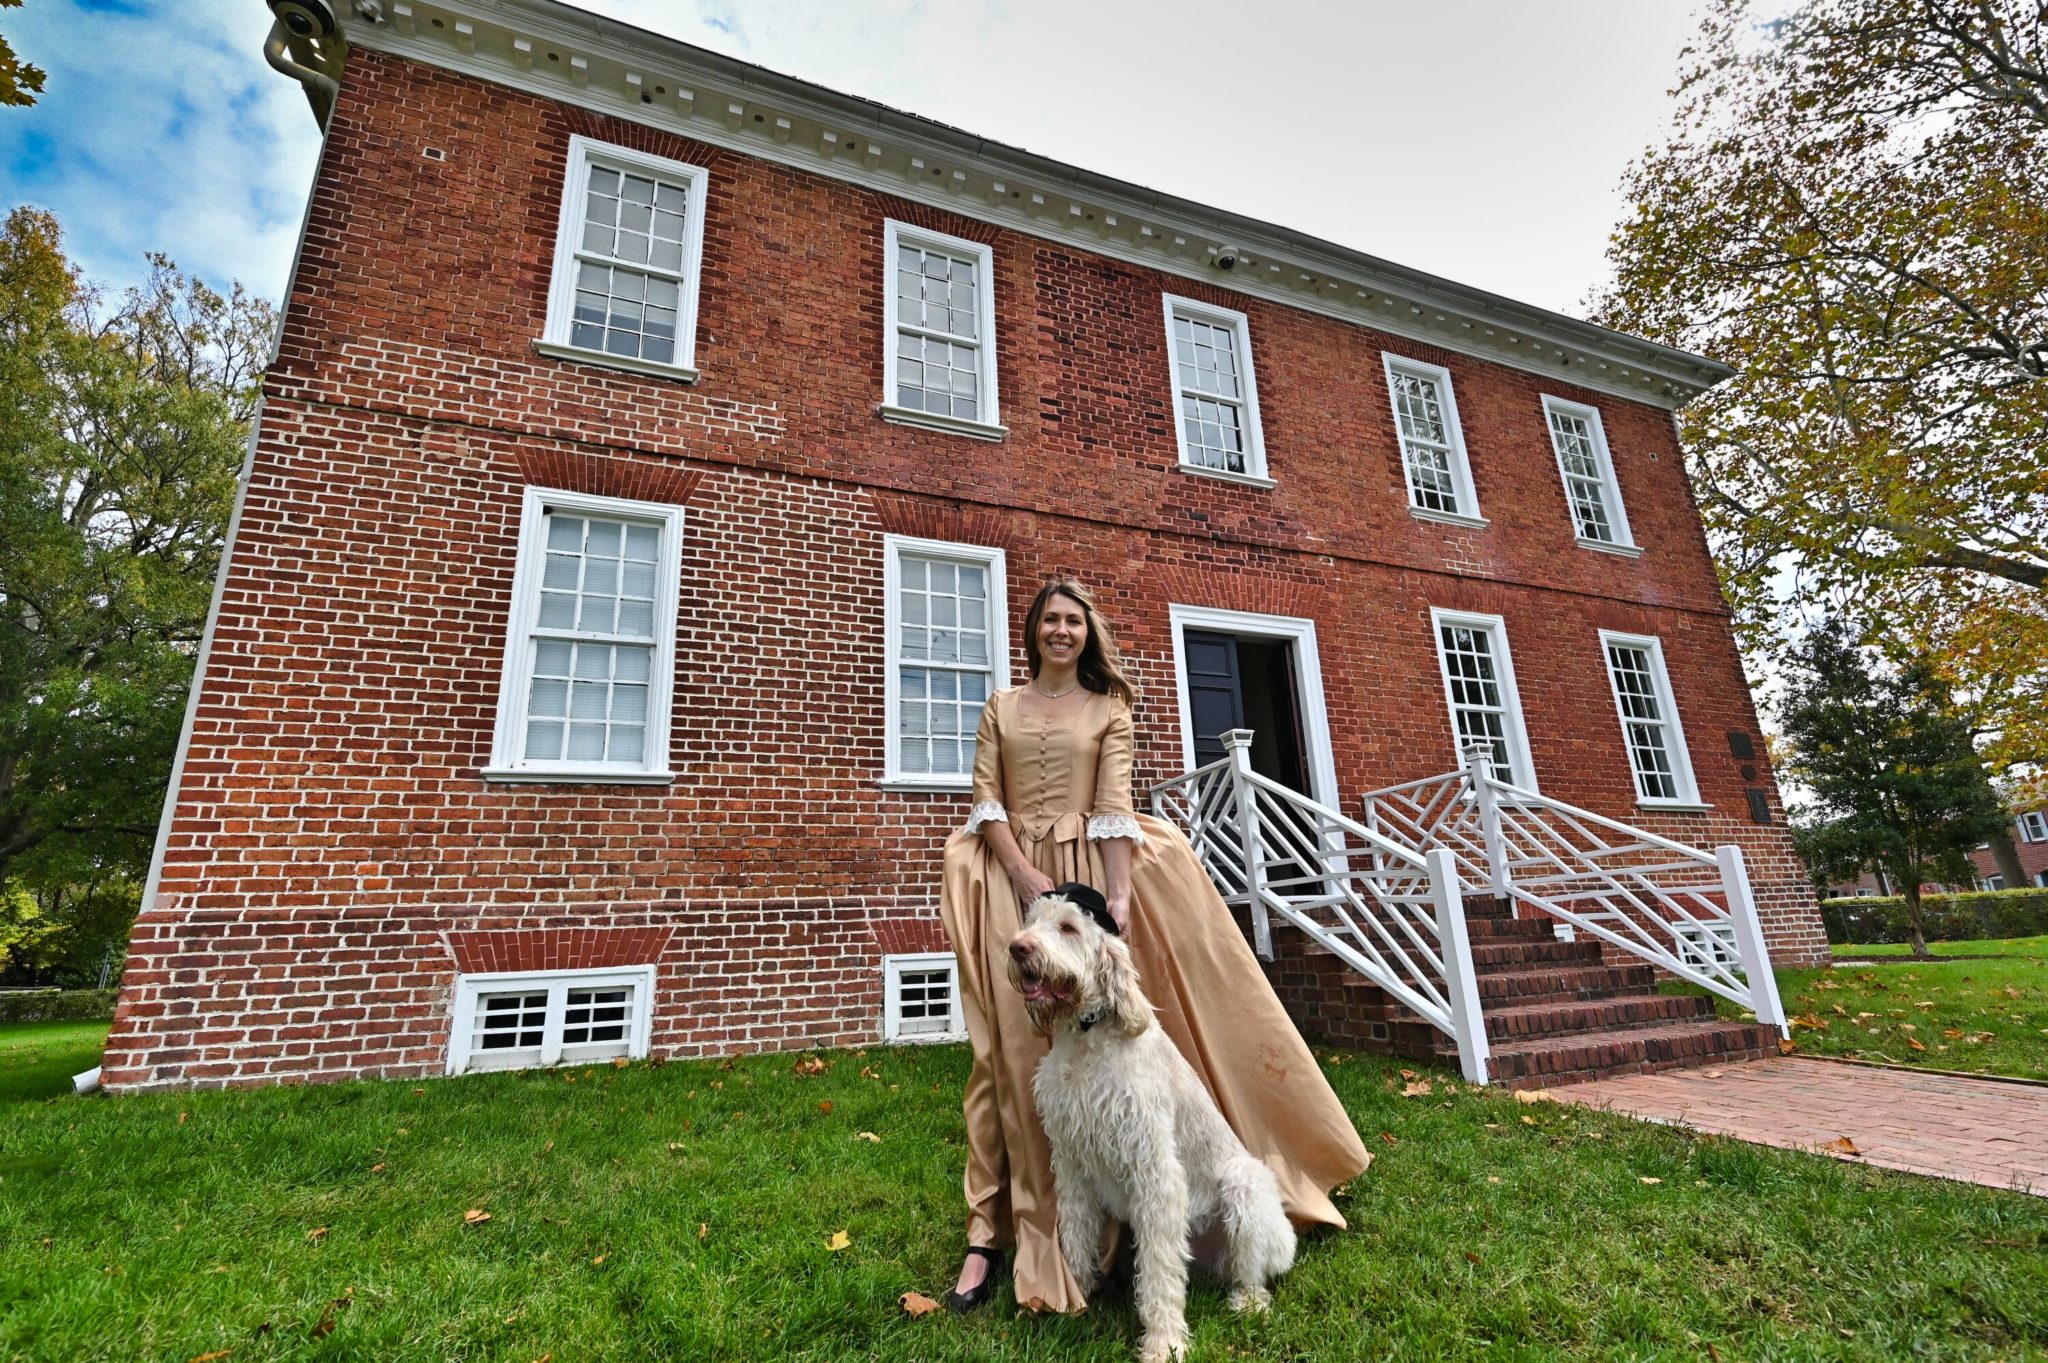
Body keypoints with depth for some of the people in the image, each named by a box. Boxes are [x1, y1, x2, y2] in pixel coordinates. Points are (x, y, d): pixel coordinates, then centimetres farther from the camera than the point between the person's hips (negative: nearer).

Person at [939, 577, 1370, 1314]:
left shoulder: (1108, 709, 8)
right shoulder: (1001, 706, 12)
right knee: (1015, 1045, -2)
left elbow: (1114, 809, -3)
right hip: (1014, 878, 1)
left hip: (1091, 872, 0)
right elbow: (986, 800, 3)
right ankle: (992, 1232, 5)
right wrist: (1027, 877, -10)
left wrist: (1117, 896, -15)